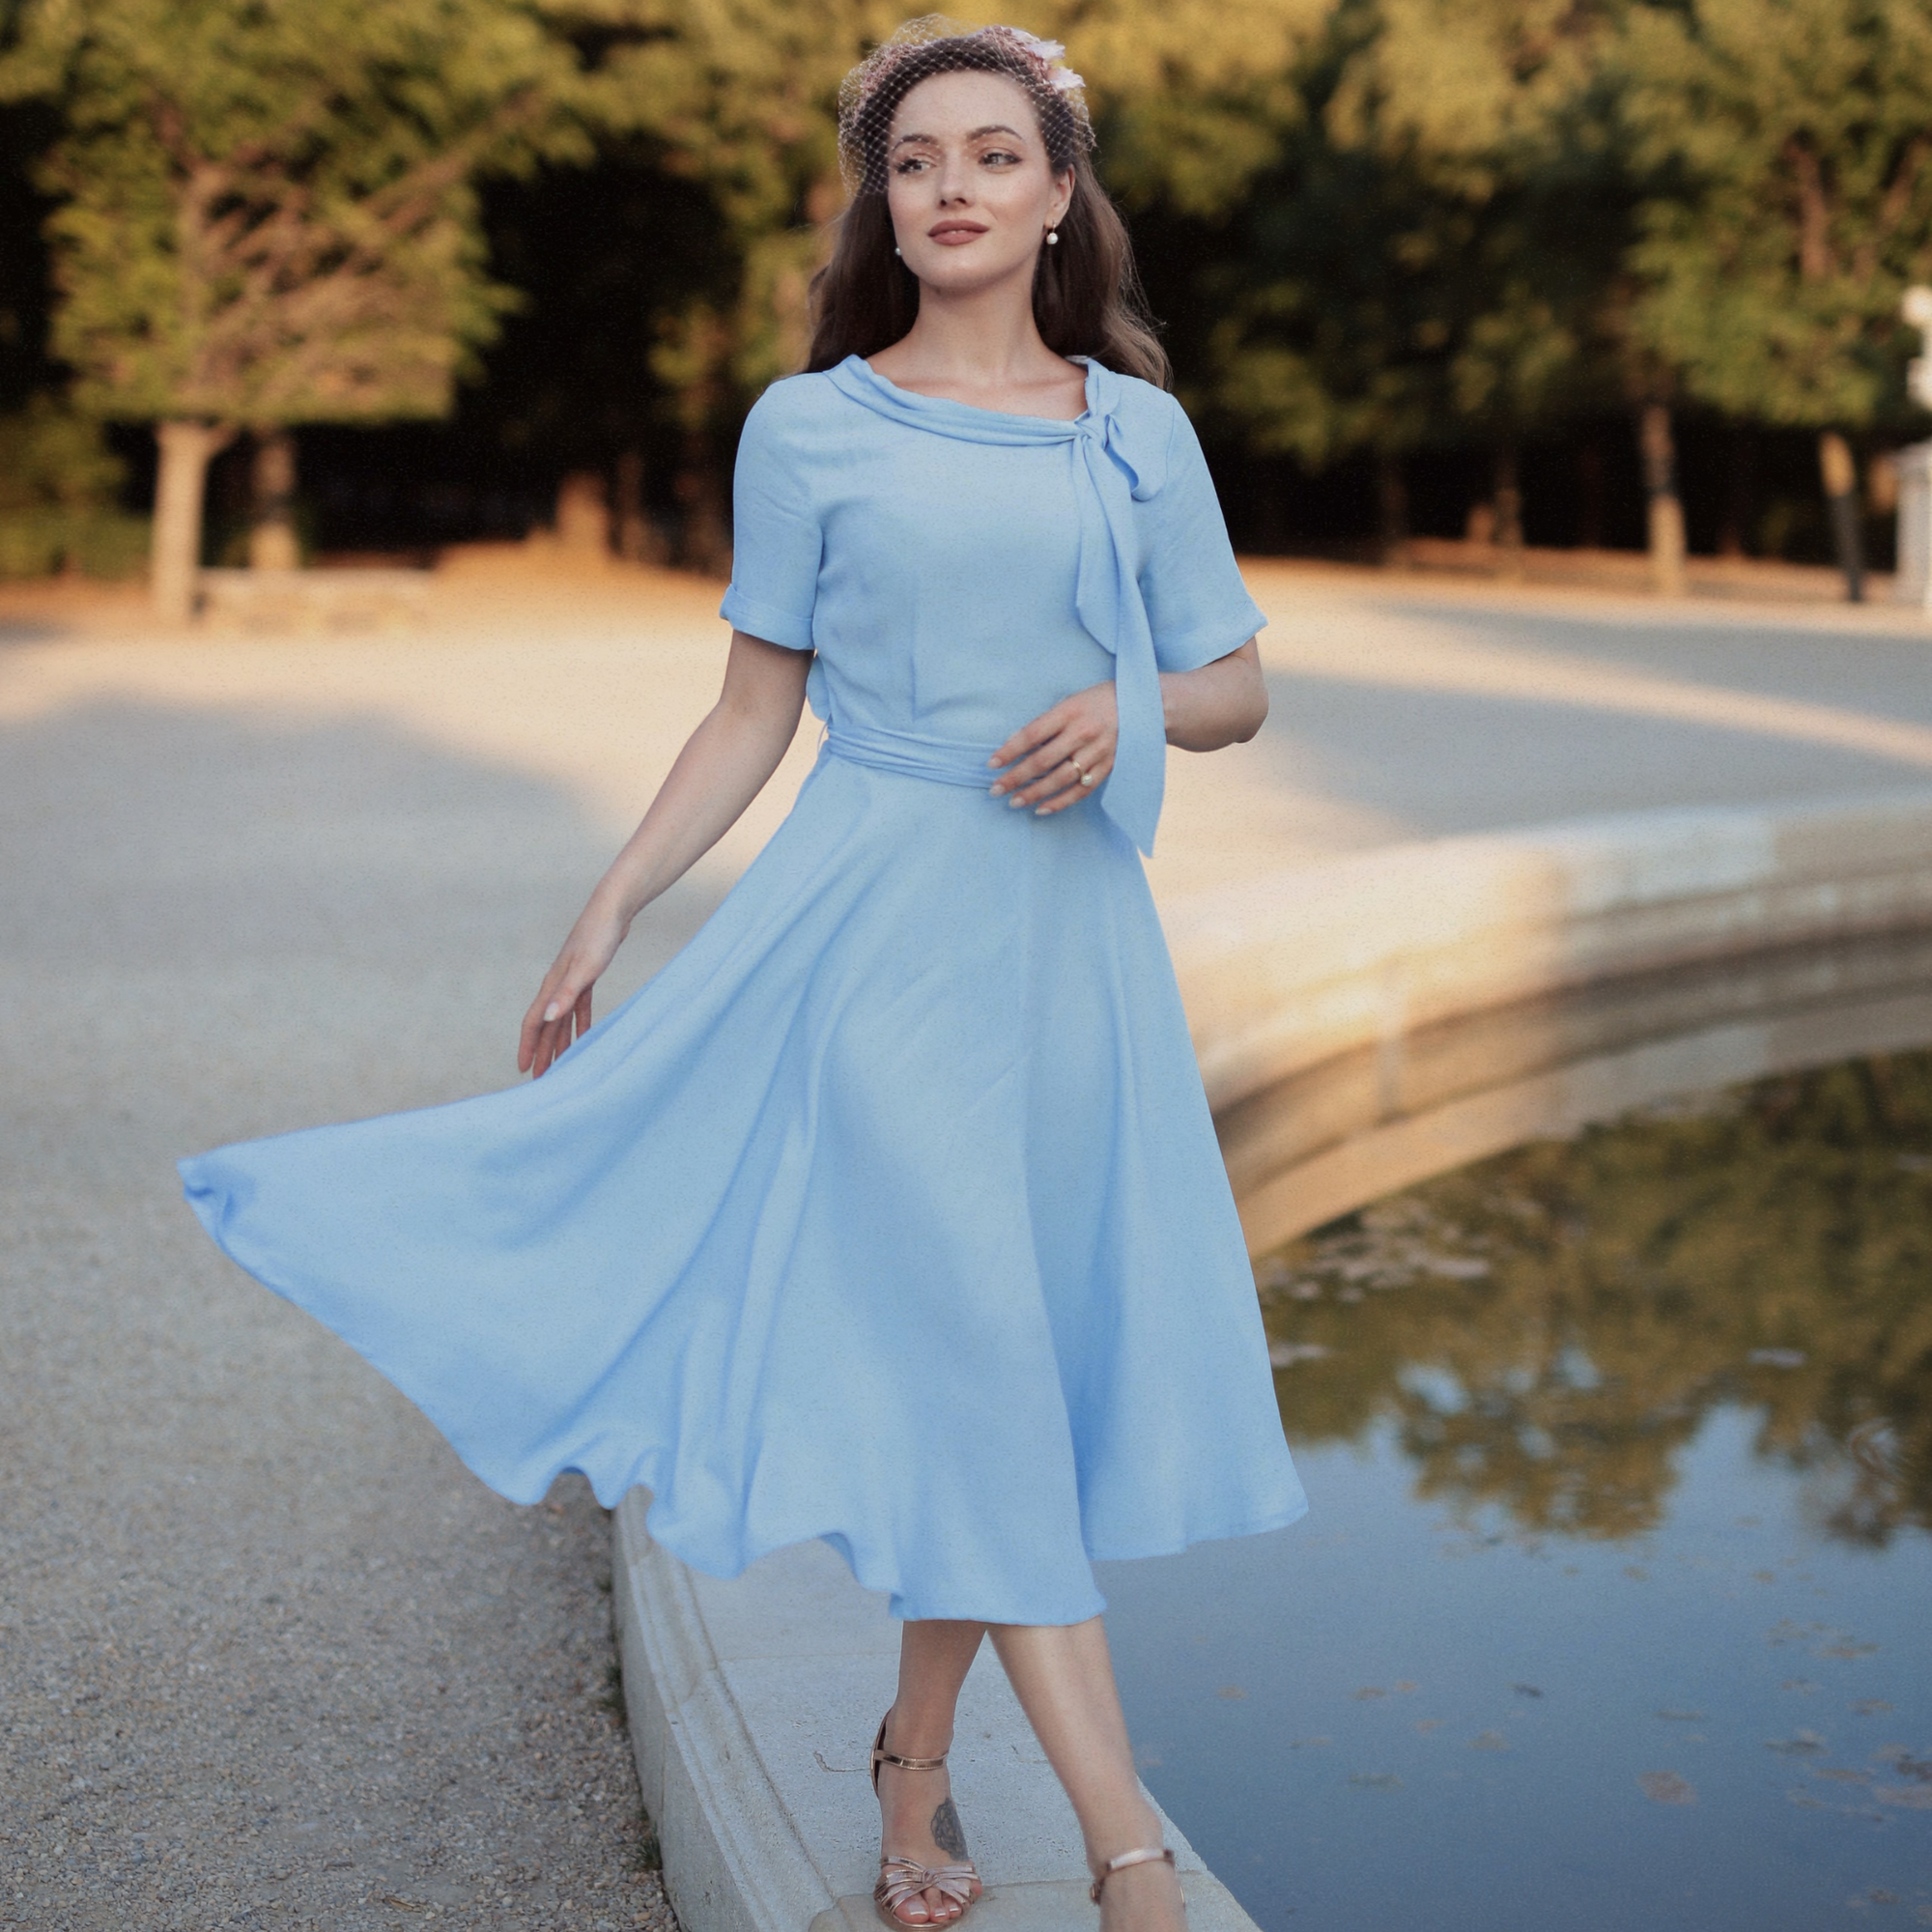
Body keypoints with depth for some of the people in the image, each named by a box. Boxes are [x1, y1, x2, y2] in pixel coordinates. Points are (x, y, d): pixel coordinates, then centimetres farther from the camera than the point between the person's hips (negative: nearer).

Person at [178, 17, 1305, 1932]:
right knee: (958, 1331, -10)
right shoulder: (808, 428, 5)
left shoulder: (1138, 432, 9)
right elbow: (752, 711, 7)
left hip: (1070, 926, 3)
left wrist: (1128, 710, -8)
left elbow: (1237, 684, 13)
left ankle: (916, 1758, 23)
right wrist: (608, 910, 2)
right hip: (876, 912, -3)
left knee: (1021, 1343, 5)